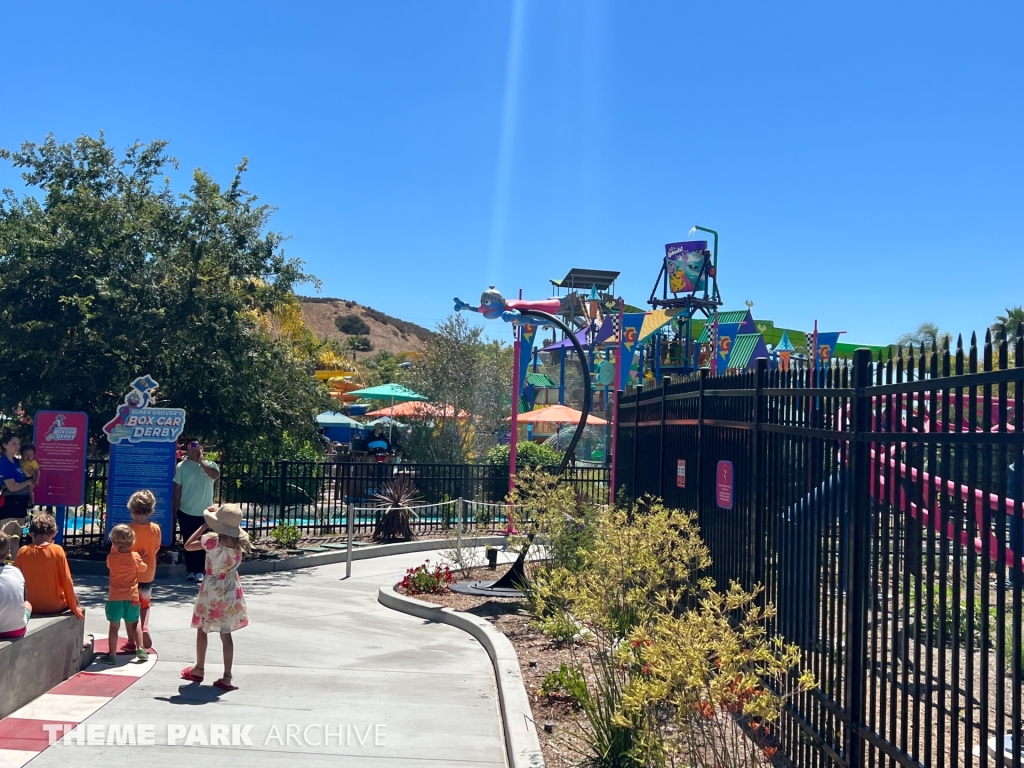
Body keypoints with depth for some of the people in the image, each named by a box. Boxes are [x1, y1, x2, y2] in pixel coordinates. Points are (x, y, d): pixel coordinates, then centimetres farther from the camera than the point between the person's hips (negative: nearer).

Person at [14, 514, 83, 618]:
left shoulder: (23, 552, -6)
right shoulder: (57, 550, -13)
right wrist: (74, 607, 1)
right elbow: (67, 581, -12)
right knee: (74, 599, 30)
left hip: (33, 607, 2)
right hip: (55, 606, -2)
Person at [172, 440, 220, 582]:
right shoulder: (182, 466, -2)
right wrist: (176, 510, -2)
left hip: (204, 512, 1)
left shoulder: (210, 465, 2)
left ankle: (199, 571, 11)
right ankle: (191, 571, 14)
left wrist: (201, 461, -14)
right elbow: (177, 489, -1)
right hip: (186, 512, -1)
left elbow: (215, 475, -19)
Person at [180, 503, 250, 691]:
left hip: (211, 591, -3)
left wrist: (204, 525, -3)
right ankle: (227, 677, 7)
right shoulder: (240, 541, -8)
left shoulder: (211, 540, -20)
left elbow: (188, 546, -6)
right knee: (226, 634, 10)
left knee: (202, 630, 18)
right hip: (232, 592, 3)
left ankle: (198, 670, 32)